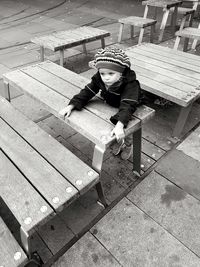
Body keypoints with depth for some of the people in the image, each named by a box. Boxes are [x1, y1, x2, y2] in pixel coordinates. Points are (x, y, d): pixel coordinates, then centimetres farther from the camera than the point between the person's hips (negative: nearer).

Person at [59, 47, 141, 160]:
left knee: (126, 132, 8)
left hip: (125, 112, -4)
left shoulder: (130, 84, -39)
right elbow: (87, 92, -19)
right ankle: (119, 143, 46)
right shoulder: (99, 79, -23)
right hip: (110, 108, 5)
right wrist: (71, 106, -29)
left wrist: (119, 125, -64)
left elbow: (127, 105, -50)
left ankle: (128, 145, 44)